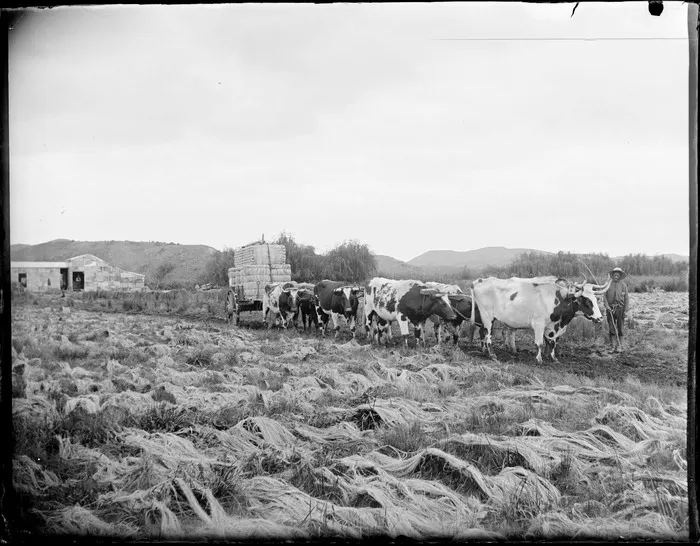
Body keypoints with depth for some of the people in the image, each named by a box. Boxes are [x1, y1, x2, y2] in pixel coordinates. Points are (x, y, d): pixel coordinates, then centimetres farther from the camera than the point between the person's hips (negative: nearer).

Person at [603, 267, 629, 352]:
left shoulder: (623, 285, 4)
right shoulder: (608, 285, 6)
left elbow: (626, 298, 2)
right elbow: (605, 297, 4)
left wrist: (625, 310, -4)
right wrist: (607, 306, -10)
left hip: (620, 309, -1)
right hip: (610, 309, 1)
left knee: (620, 328, 1)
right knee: (611, 328, 1)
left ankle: (619, 346, 7)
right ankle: (612, 345, 9)